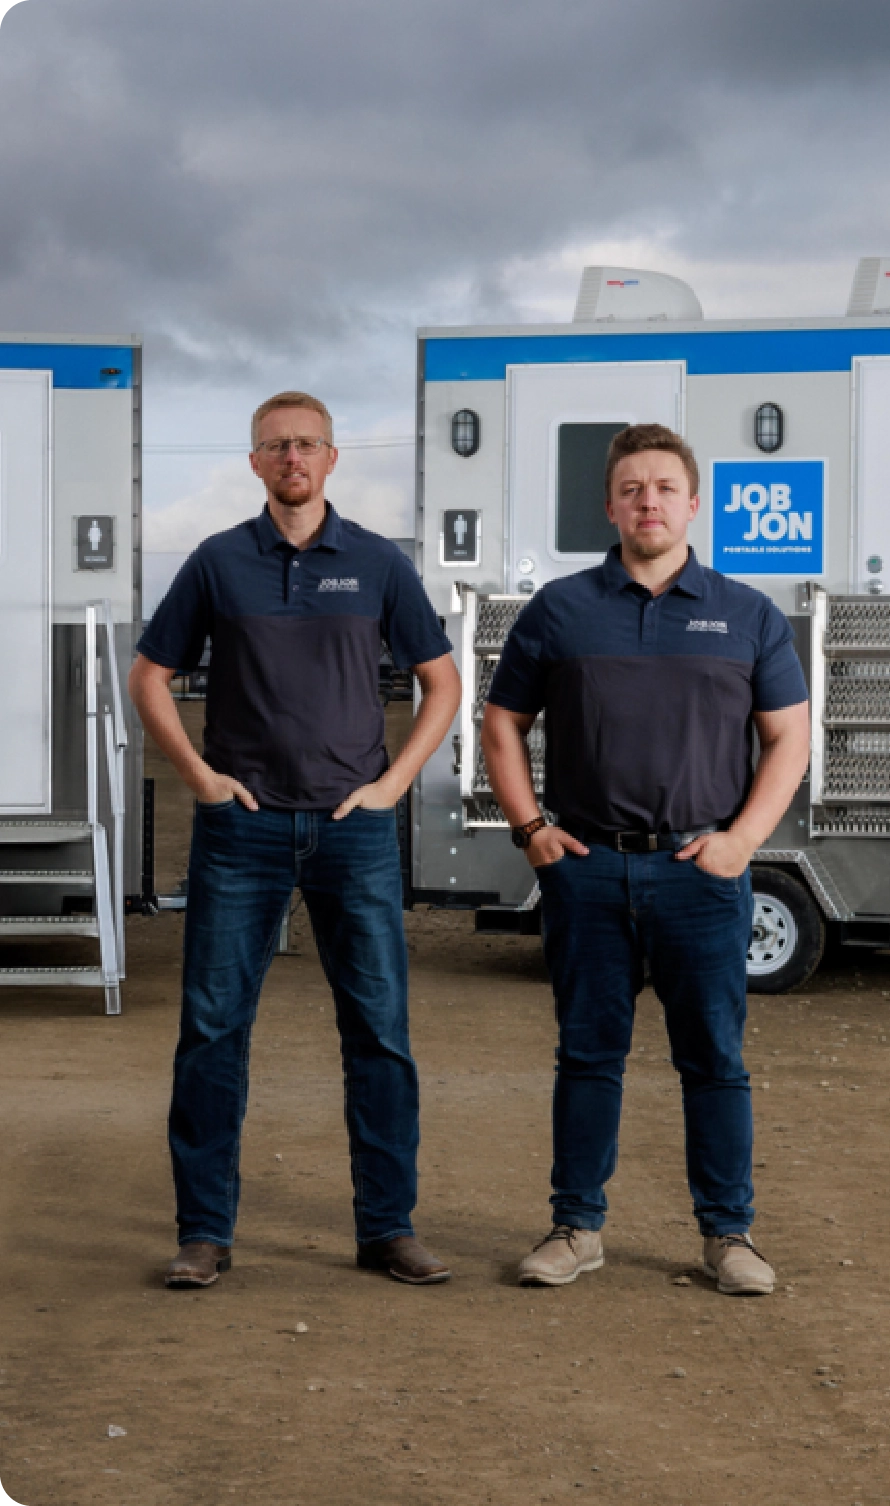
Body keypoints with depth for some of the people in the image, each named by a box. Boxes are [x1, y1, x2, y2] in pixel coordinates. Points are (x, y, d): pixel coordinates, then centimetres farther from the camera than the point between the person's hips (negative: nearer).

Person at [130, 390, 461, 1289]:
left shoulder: (378, 564, 5)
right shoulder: (218, 563, 5)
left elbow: (441, 682, 10)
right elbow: (149, 676, 10)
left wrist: (394, 780, 0)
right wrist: (198, 774, 0)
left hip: (353, 826, 0)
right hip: (242, 825, 0)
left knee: (380, 1028, 1)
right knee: (214, 1027, 1)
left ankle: (387, 1225, 12)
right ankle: (205, 1231, 10)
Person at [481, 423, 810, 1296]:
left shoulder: (747, 617, 6)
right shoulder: (559, 611, 6)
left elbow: (788, 739, 7)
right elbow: (502, 725, 12)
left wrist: (743, 836, -5)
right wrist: (528, 826, 1)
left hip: (701, 871, 0)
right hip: (587, 868, 0)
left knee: (714, 1057, 3)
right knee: (589, 1053, 7)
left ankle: (727, 1232, 14)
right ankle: (577, 1226, 17)